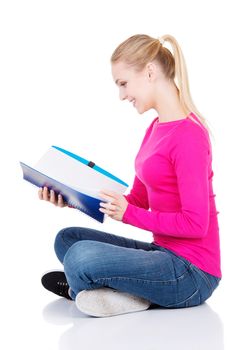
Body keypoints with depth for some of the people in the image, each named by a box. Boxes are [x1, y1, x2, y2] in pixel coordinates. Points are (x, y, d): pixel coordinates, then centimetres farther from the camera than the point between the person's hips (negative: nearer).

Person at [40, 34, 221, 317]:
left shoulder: (188, 135, -19)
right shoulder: (156, 127, 10)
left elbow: (195, 223, -21)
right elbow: (138, 199, 12)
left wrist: (129, 214, -19)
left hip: (193, 273, -10)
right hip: (164, 252, 10)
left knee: (81, 256, -27)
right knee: (67, 238, 10)